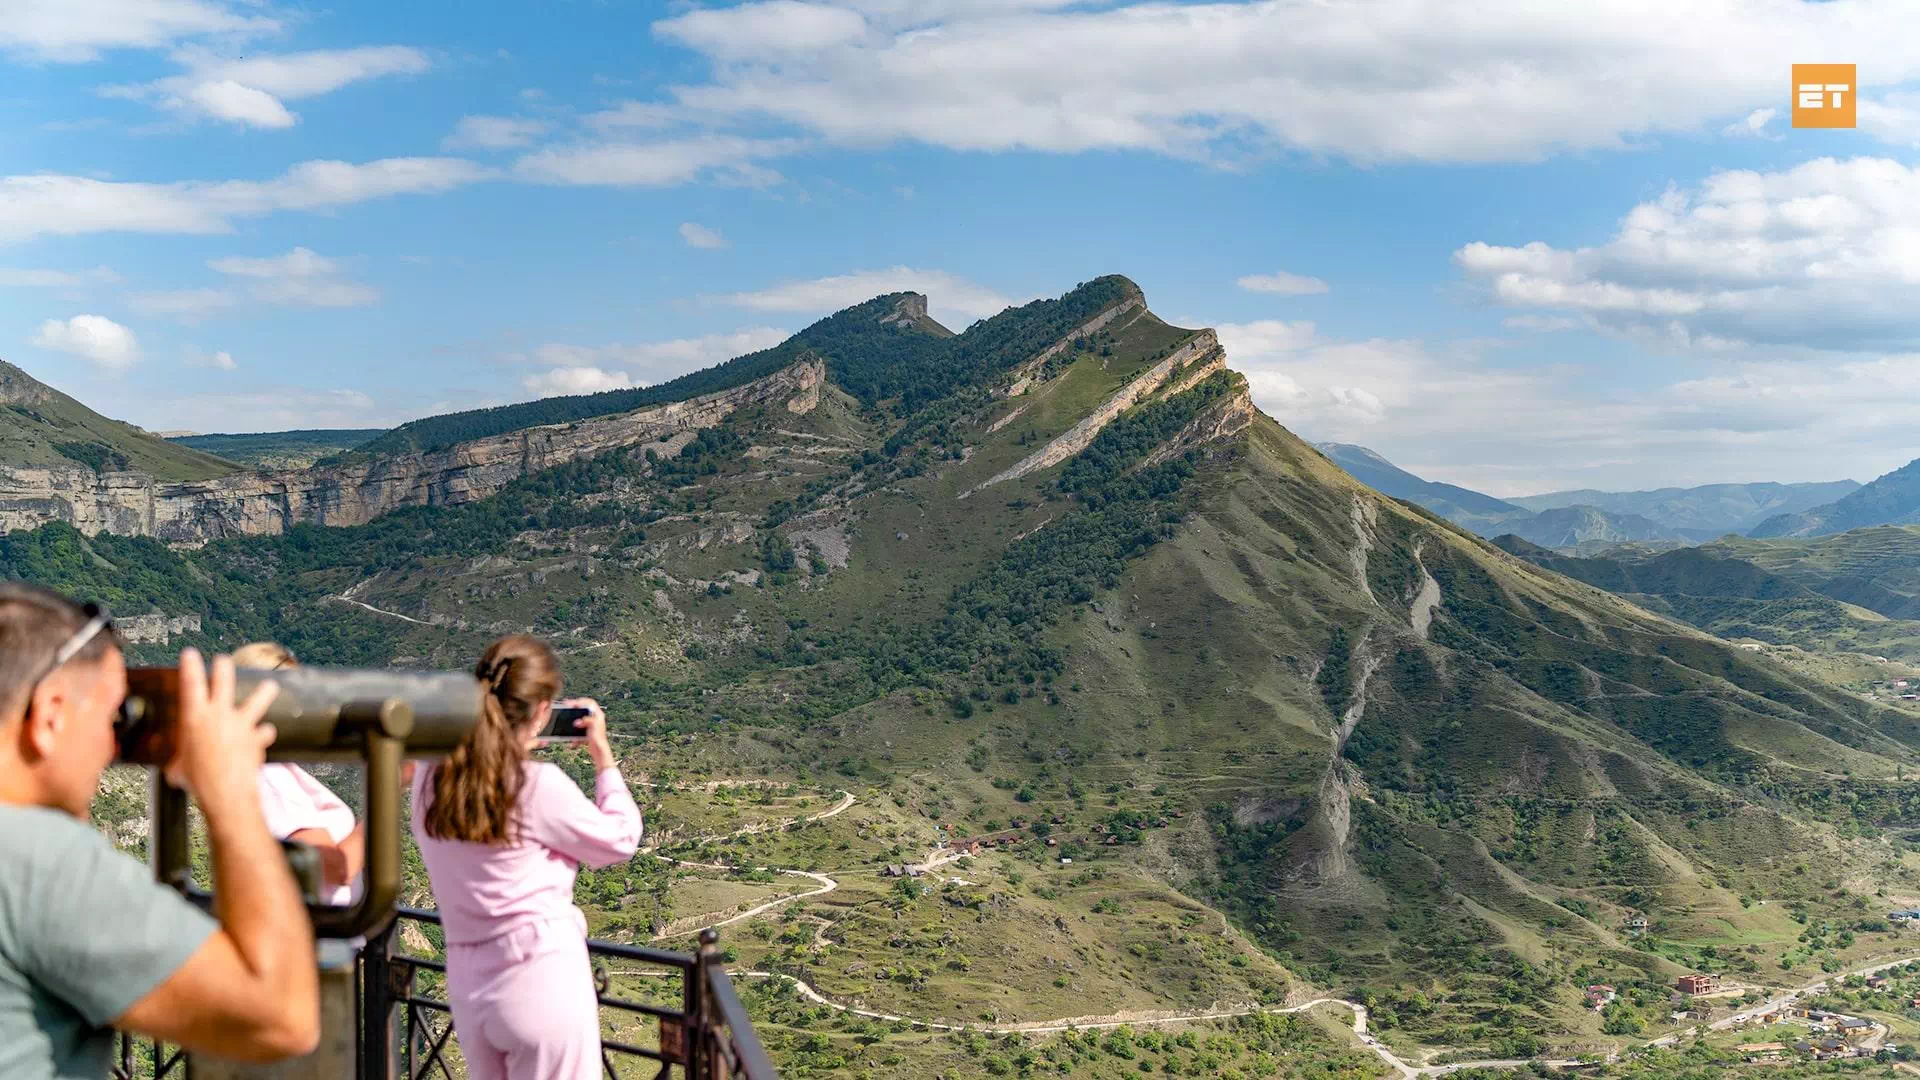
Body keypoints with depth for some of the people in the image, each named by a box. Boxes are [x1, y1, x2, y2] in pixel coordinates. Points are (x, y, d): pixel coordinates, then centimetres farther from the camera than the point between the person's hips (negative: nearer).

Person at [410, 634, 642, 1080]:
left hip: (468, 984, 6)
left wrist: (518, 753, 14)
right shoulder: (540, 786, -18)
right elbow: (620, 841, -4)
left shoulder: (429, 778, -1)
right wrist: (604, 757, 4)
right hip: (543, 980, -6)